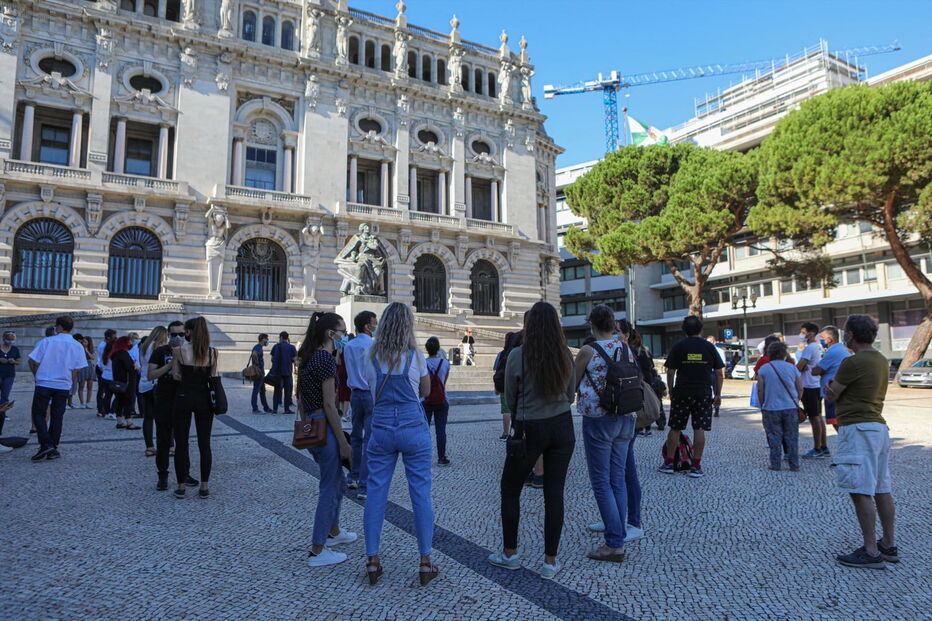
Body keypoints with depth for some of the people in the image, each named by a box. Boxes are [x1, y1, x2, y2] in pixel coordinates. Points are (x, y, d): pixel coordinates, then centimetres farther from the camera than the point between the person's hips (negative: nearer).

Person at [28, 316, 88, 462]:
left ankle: (46, 444, -8)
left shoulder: (46, 341, -7)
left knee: (38, 414, 7)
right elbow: (77, 370, 1)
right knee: (57, 417, 10)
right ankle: (53, 449, 12)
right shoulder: (77, 346, 0)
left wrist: (38, 375, 12)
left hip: (44, 384, -2)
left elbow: (33, 362, -6)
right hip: (64, 386, 3)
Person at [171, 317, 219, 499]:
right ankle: (204, 487, 10)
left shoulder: (179, 351, -8)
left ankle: (181, 486, 14)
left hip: (183, 397, -2)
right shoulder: (212, 352, -2)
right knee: (204, 444, 7)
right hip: (204, 398, 2)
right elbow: (213, 377, 3)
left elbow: (176, 376, -2)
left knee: (181, 443, 8)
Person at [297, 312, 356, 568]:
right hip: (325, 427, -10)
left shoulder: (307, 357, 11)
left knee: (338, 481, 24)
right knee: (330, 487, 2)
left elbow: (300, 399, 16)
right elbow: (329, 405, -19)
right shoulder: (326, 359, -17)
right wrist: (343, 442, -16)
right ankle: (317, 551, 10)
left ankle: (333, 532, 40)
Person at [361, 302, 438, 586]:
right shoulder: (414, 356, -6)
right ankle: (425, 563, 11)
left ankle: (372, 561, 16)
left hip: (381, 428, 2)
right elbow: (426, 392, 7)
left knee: (376, 492, 9)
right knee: (421, 492, 5)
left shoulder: (371, 355, 0)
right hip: (413, 428, -2)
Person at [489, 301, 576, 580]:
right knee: (554, 493, 9)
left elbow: (510, 398, -1)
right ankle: (550, 561, 15)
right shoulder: (565, 355, -1)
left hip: (529, 429, -3)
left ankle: (510, 553, 24)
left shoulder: (517, 355, -12)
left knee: (510, 489, 15)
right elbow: (570, 395, 11)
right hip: (562, 427, 4)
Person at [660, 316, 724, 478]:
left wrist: (671, 392, 10)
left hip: (682, 393, -1)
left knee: (675, 428, 8)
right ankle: (696, 466, 5)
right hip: (704, 393, 1)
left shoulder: (678, 347, -1)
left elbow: (670, 372, -2)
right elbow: (719, 374, 4)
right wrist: (718, 395, 11)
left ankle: (668, 463, 13)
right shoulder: (709, 347, 3)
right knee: (699, 429, 3)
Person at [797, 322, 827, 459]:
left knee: (814, 418, -4)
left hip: (809, 387, -10)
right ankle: (823, 448, 19)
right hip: (817, 385, 10)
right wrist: (804, 367, -2)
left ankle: (817, 449, 1)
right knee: (818, 417, 13)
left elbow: (799, 367, -20)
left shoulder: (809, 348, -16)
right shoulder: (818, 347, 15)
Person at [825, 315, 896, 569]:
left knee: (861, 492, -7)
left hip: (858, 430, -10)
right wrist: (836, 388, 6)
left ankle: (871, 552, -4)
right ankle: (889, 546, 24)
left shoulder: (853, 362, -16)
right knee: (882, 490, 15)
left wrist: (831, 387, 14)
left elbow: (831, 395, -5)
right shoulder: (881, 360, 14)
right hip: (878, 427, 10)